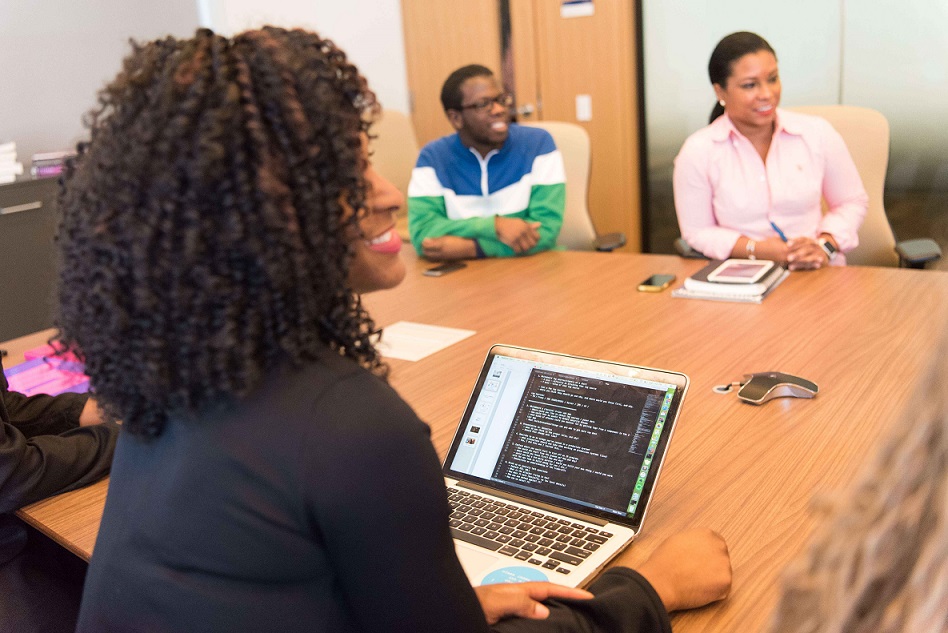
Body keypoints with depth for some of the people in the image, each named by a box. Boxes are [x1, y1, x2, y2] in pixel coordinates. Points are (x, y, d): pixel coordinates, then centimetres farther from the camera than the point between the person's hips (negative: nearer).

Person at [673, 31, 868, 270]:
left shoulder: (818, 133, 3)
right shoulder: (698, 151, -4)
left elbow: (852, 202, 13)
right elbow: (698, 232, 0)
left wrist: (825, 246, -6)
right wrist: (756, 250, -14)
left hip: (818, 272, 2)